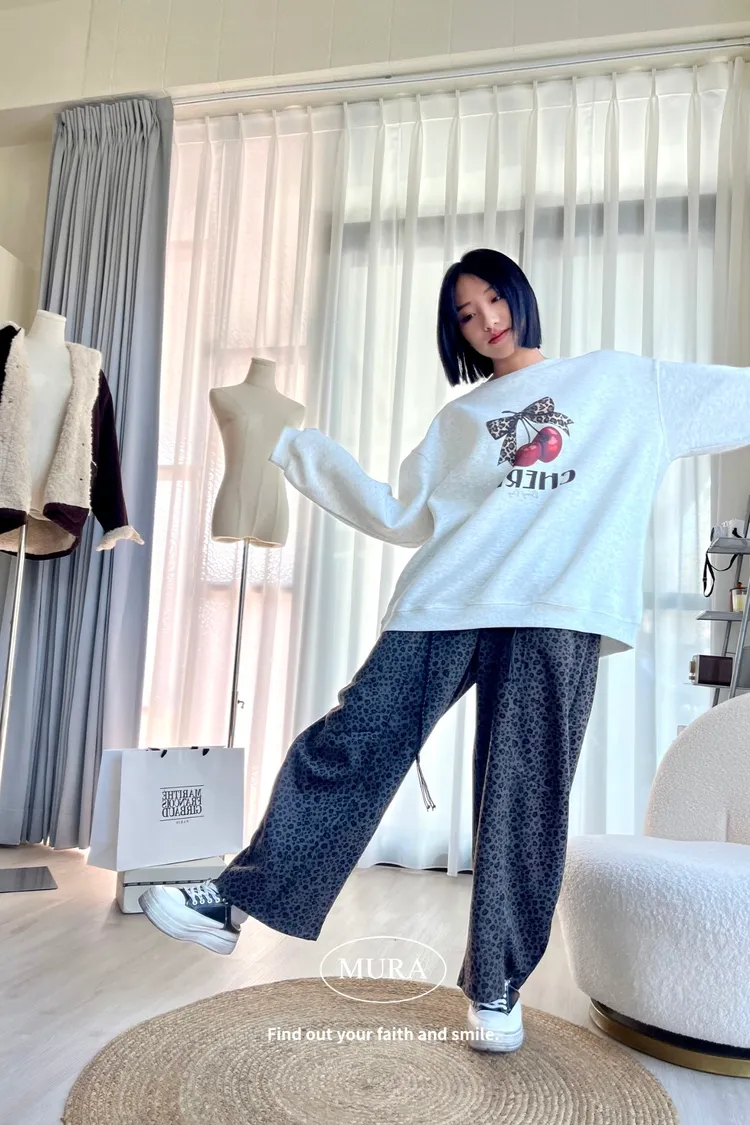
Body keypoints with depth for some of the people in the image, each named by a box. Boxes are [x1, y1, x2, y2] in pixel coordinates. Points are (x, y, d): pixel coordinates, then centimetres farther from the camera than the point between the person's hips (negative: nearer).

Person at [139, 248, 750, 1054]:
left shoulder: (630, 384, 18)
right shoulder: (459, 418, 23)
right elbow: (404, 519, 19)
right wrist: (304, 455, 19)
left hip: (555, 617, -2)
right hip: (443, 604, 2)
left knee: (523, 802, -1)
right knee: (349, 746, -6)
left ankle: (497, 985, 16)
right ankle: (236, 903, 3)